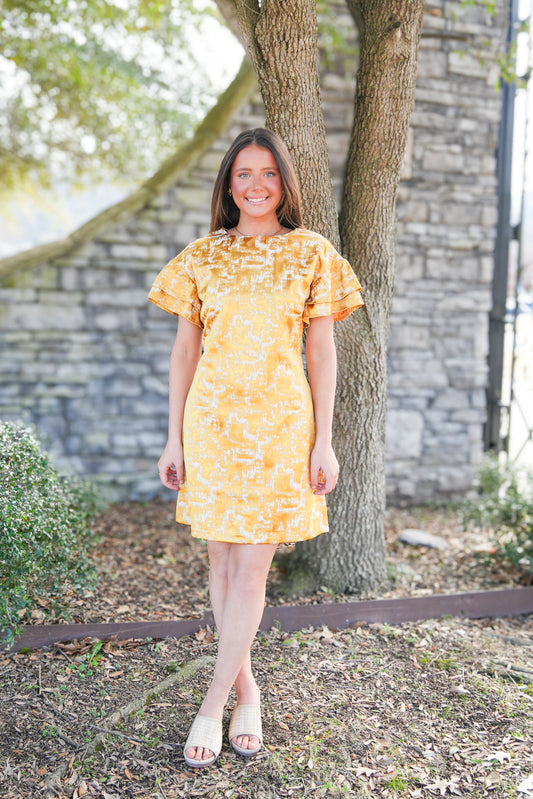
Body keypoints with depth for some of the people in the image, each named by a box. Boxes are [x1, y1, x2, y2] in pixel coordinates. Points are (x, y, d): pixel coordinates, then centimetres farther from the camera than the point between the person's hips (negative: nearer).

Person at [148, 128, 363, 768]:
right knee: (222, 561, 9)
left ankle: (213, 702, 14)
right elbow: (184, 350, 7)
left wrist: (324, 441, -3)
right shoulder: (202, 257, 7)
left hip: (281, 421, -2)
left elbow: (321, 351, 2)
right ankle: (246, 687, 27)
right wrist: (174, 438, 3)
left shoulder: (311, 253, 3)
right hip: (211, 419, 2)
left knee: (251, 567, -1)